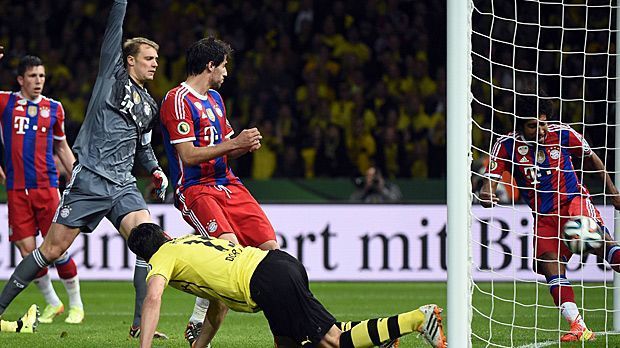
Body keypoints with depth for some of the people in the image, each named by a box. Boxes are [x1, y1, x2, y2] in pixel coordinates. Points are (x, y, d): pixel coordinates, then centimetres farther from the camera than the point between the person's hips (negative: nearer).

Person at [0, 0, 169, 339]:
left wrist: (155, 171, 16)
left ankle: (141, 324, -16)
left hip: (122, 184, 5)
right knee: (52, 248, -3)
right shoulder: (112, 73, 3)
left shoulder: (149, 106, 19)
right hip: (89, 179, -5)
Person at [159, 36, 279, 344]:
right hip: (194, 189, -9)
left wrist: (246, 145, 5)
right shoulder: (178, 100, -9)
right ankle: (196, 326, -17)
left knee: (269, 247, -4)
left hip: (227, 185, 9)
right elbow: (188, 156, -16)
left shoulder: (214, 98, 20)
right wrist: (235, 143, -14)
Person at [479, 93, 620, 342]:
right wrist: (486, 194, -36)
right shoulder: (508, 145, -7)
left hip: (574, 201, -1)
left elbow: (591, 159, 11)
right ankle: (579, 328, -15)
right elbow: (491, 179, -12)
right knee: (552, 270, -13)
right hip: (543, 216, 1)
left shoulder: (563, 134, -6)